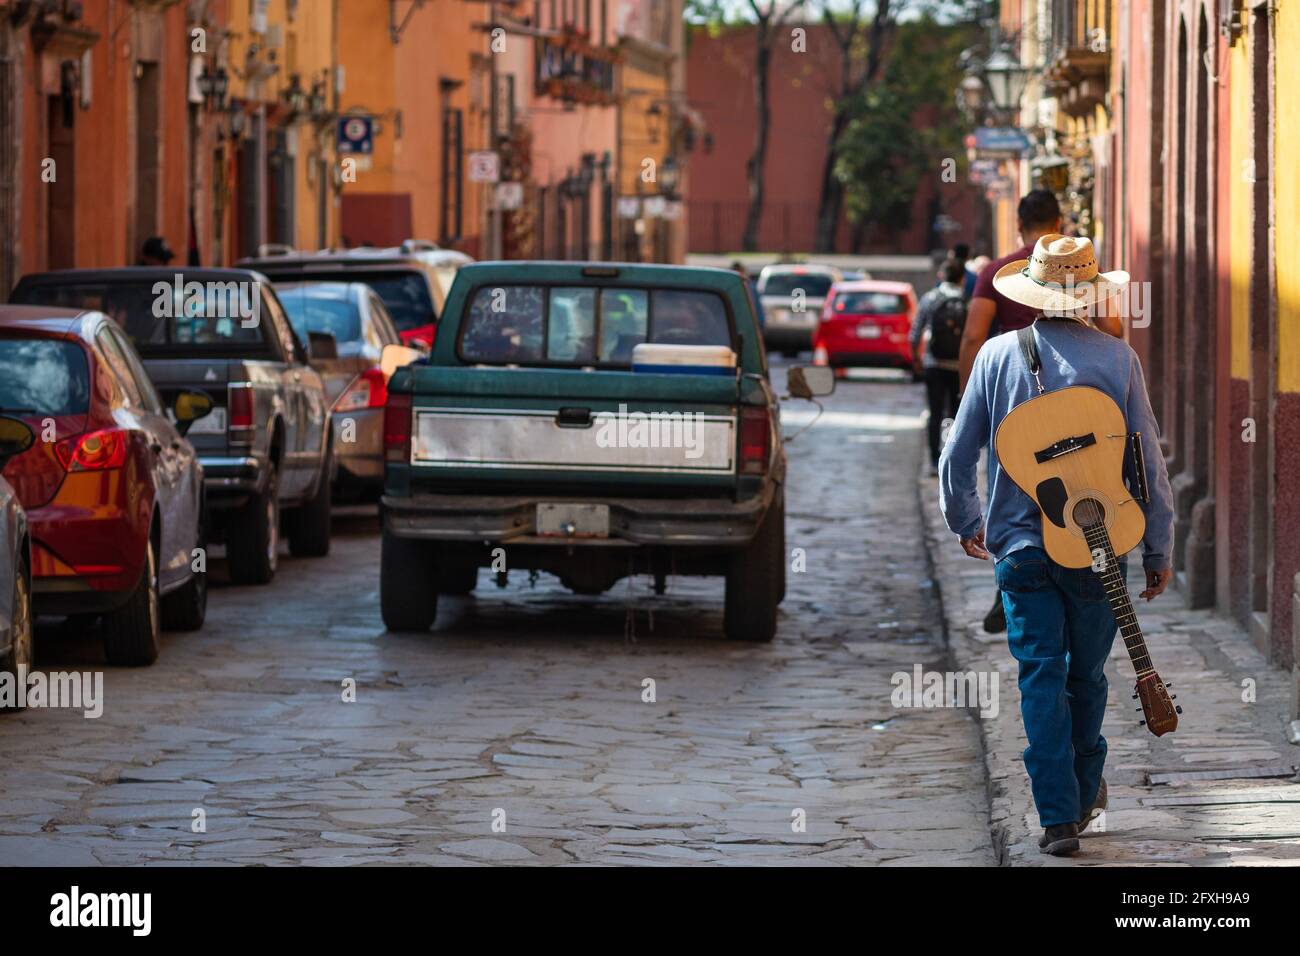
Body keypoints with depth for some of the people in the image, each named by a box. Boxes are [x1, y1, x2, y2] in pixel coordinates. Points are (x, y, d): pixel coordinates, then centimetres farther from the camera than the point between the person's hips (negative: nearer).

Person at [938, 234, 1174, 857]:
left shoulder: (997, 356, -3)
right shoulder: (1117, 358, -5)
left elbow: (957, 454, 3)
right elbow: (1148, 460, -2)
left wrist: (965, 522, 21)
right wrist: (1158, 549, 7)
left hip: (1021, 545, 0)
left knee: (1041, 679, 2)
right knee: (1086, 675, 16)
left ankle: (1059, 816, -4)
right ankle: (1084, 792, 30)